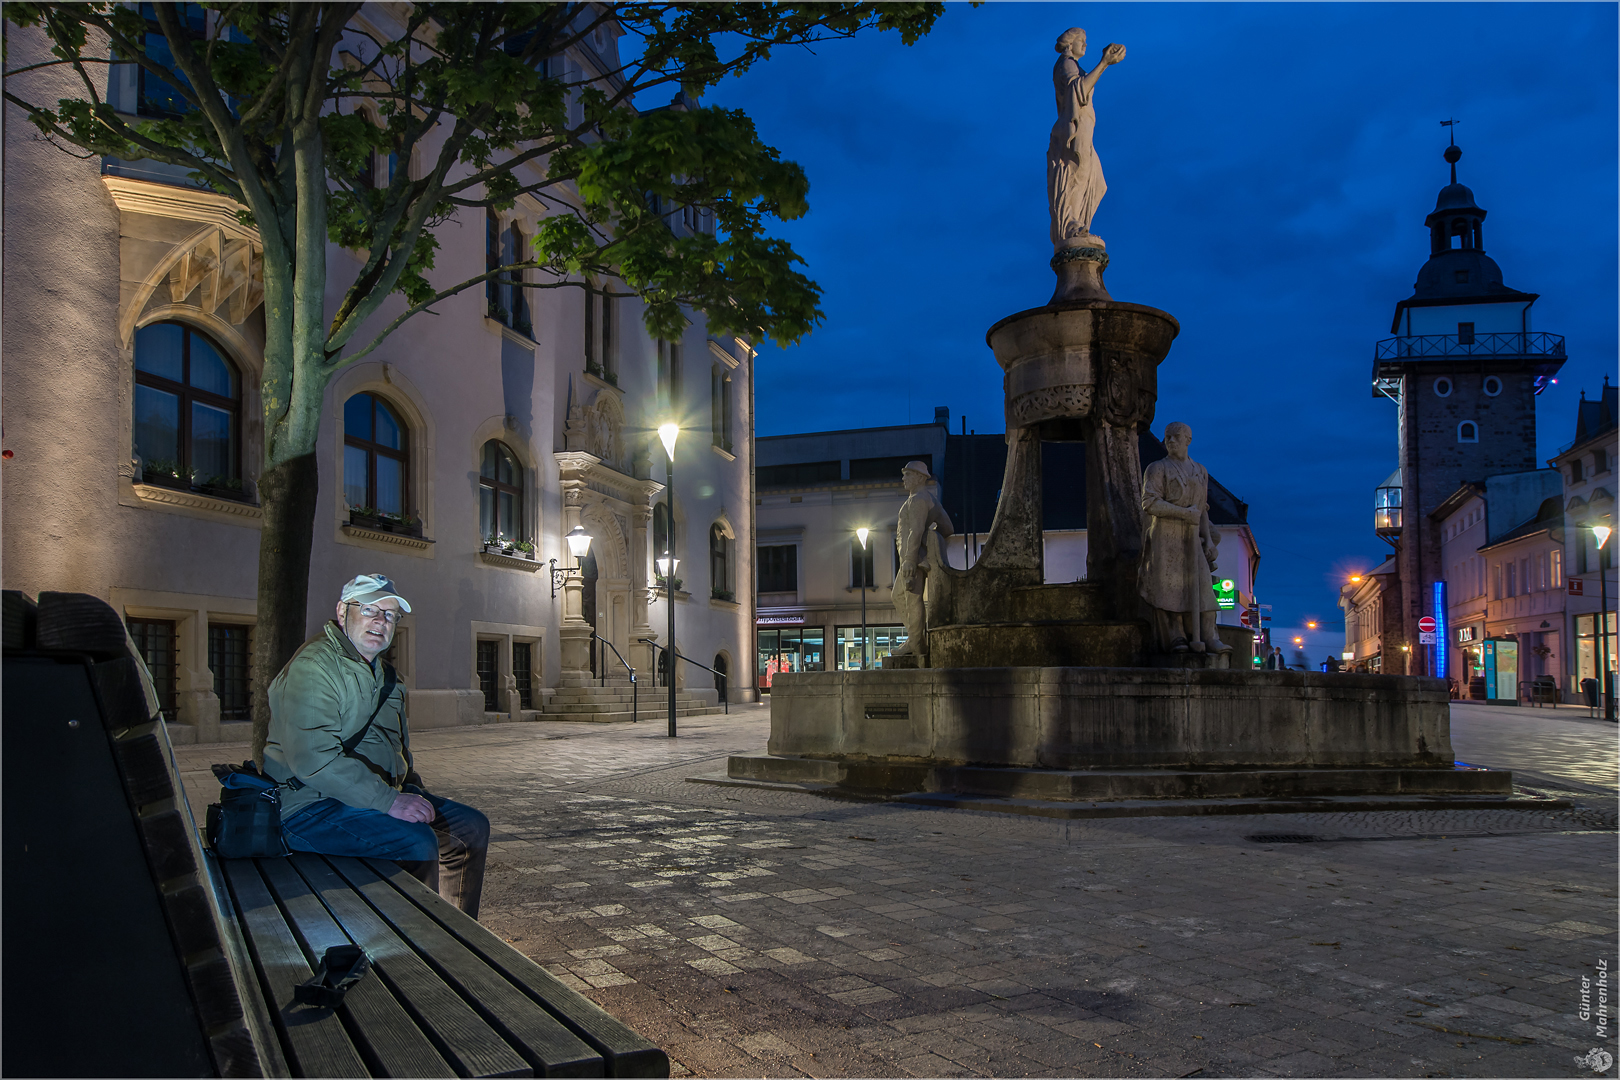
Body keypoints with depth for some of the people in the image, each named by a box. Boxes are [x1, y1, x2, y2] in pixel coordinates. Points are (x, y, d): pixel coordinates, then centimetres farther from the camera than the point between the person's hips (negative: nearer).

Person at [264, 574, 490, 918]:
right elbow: (312, 758, -27)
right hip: (311, 808, -10)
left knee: (472, 826, 5)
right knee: (418, 842, -30)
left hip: (381, 795, 10)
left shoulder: (383, 676, 18)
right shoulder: (314, 665, -15)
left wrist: (413, 792, 9)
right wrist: (390, 801, -28)